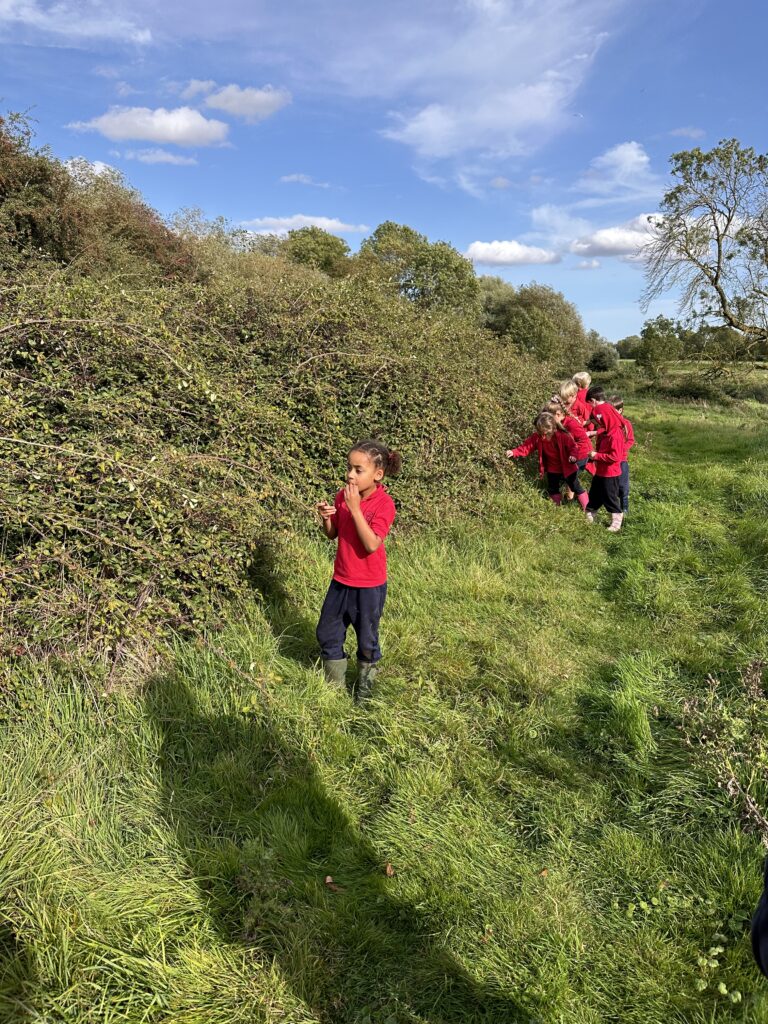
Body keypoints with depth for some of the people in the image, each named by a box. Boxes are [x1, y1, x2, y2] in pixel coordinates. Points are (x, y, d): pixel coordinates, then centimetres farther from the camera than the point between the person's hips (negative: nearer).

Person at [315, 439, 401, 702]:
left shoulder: (384, 504, -20)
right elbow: (332, 535, 8)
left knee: (367, 641, 12)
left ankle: (364, 692, 35)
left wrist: (355, 508, -32)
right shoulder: (342, 496, -3)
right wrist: (327, 518, -14)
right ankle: (335, 687, 36)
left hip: (369, 586, -5)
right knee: (327, 634, 14)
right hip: (341, 580, 6)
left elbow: (372, 545, -29)